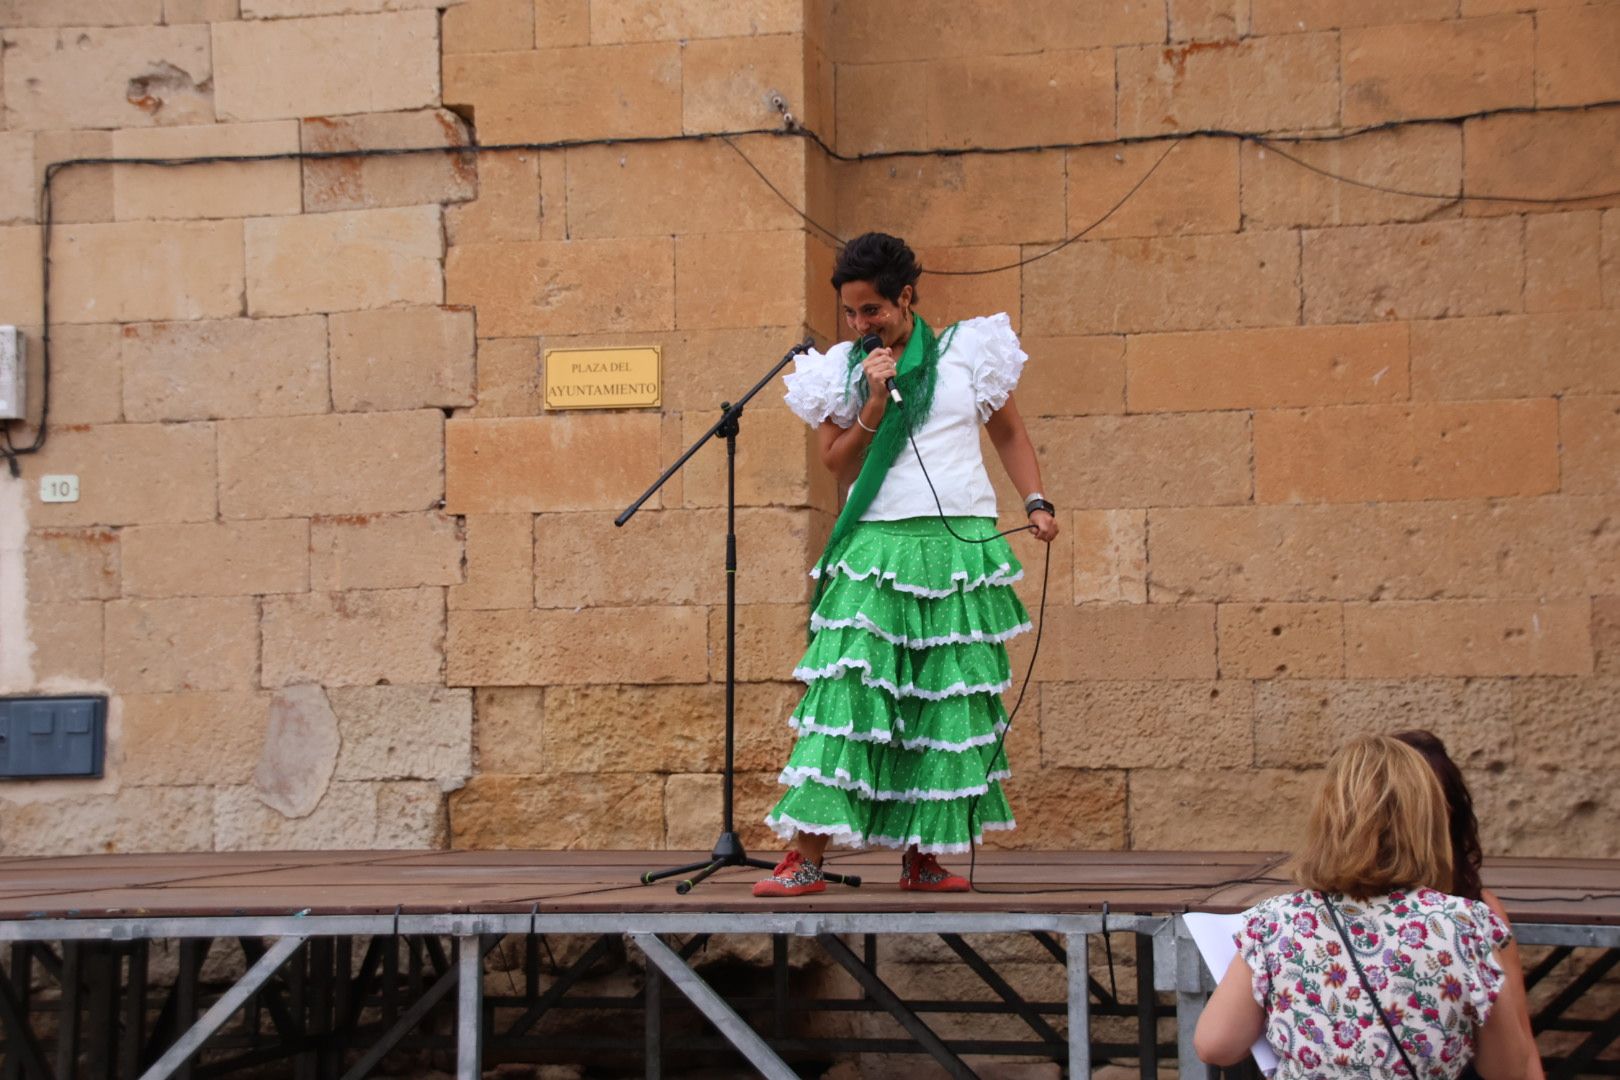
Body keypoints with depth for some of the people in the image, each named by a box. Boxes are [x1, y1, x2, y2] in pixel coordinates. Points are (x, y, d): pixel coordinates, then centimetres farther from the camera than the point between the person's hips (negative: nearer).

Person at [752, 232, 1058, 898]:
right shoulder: (840, 372, 10)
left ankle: (922, 855, 9)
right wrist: (876, 402, -7)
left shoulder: (968, 351, 8)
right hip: (875, 549, -1)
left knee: (948, 702, 1)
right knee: (847, 688, -13)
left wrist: (1035, 502, 3)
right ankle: (805, 856, -14)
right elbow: (836, 463, 4)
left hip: (959, 544, 1)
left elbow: (1009, 434, 15)